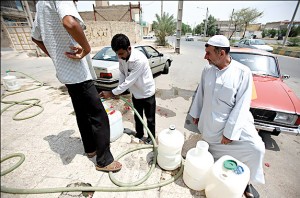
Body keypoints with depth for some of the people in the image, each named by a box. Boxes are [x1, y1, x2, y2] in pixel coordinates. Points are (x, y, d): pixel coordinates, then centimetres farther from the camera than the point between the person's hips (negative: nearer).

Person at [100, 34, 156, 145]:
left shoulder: (139, 59, -33)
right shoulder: (122, 57, -10)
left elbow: (129, 81, -31)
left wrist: (112, 93, -25)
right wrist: (118, 91, -5)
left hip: (147, 93, -6)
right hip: (135, 93, 7)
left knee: (150, 118, 12)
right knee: (137, 116, 22)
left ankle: (151, 137, 34)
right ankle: (139, 135, 43)